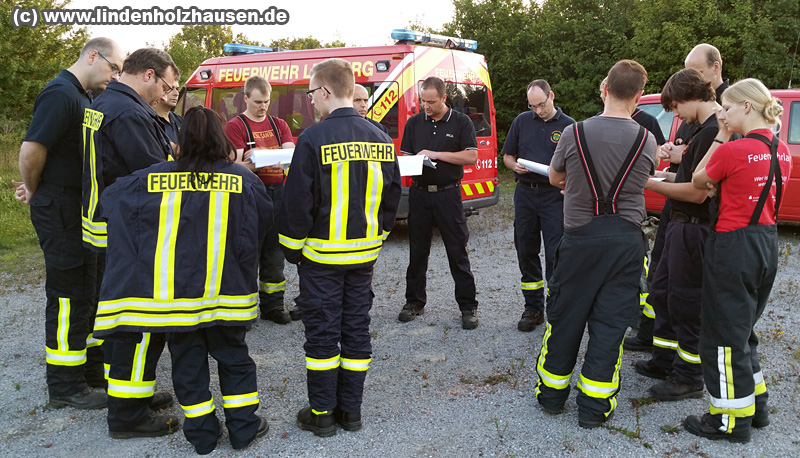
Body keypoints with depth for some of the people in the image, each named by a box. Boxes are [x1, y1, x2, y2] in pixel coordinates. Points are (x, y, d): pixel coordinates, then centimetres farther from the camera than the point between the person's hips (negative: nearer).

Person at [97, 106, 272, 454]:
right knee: (234, 359, 16)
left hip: (172, 293, 0)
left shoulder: (150, 180, -6)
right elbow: (264, 224, 4)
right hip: (226, 294, 0)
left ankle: (201, 433, 23)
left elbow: (108, 197, 6)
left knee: (187, 363, 14)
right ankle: (243, 427, 22)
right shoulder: (244, 181, -7)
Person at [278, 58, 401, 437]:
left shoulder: (314, 139, -16)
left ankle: (322, 414, 16)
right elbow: (391, 197, 10)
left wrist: (293, 250, -2)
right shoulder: (380, 139, 3)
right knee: (356, 328, 12)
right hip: (364, 254, 5)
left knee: (322, 332, 5)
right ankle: (351, 410, 22)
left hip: (321, 254, -5)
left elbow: (297, 203, -14)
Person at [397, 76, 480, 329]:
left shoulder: (461, 122, 0)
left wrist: (436, 154, -14)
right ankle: (414, 301, 22)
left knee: (457, 251, -1)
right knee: (417, 250, 9)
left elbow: (471, 156, -8)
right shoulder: (414, 122, 10)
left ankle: (468, 306, 9)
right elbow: (404, 155, 13)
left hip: (448, 193, -3)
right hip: (419, 192, 3)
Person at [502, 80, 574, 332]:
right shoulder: (522, 121, 10)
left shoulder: (568, 125, 1)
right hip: (525, 193, 4)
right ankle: (533, 308, 20)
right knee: (526, 252, 8)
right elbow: (507, 155, 17)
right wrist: (515, 166, -5)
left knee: (555, 254, -6)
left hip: (554, 195, -4)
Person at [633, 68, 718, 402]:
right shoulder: (703, 129, 13)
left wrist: (651, 184, -13)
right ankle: (664, 361, 34)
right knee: (661, 293, 19)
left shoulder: (712, 131, -20)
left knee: (686, 302, 1)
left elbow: (698, 193, -23)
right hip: (681, 225, 10)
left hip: (695, 230, -10)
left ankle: (689, 378, 16)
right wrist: (671, 173, 6)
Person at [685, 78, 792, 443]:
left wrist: (721, 138, 1)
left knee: (724, 336, 4)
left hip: (733, 246, -8)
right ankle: (755, 405, 33)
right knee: (743, 328, 23)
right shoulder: (782, 151, 6)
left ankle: (732, 421, 14)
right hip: (767, 244, 8)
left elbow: (698, 182, -2)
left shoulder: (732, 151, -18)